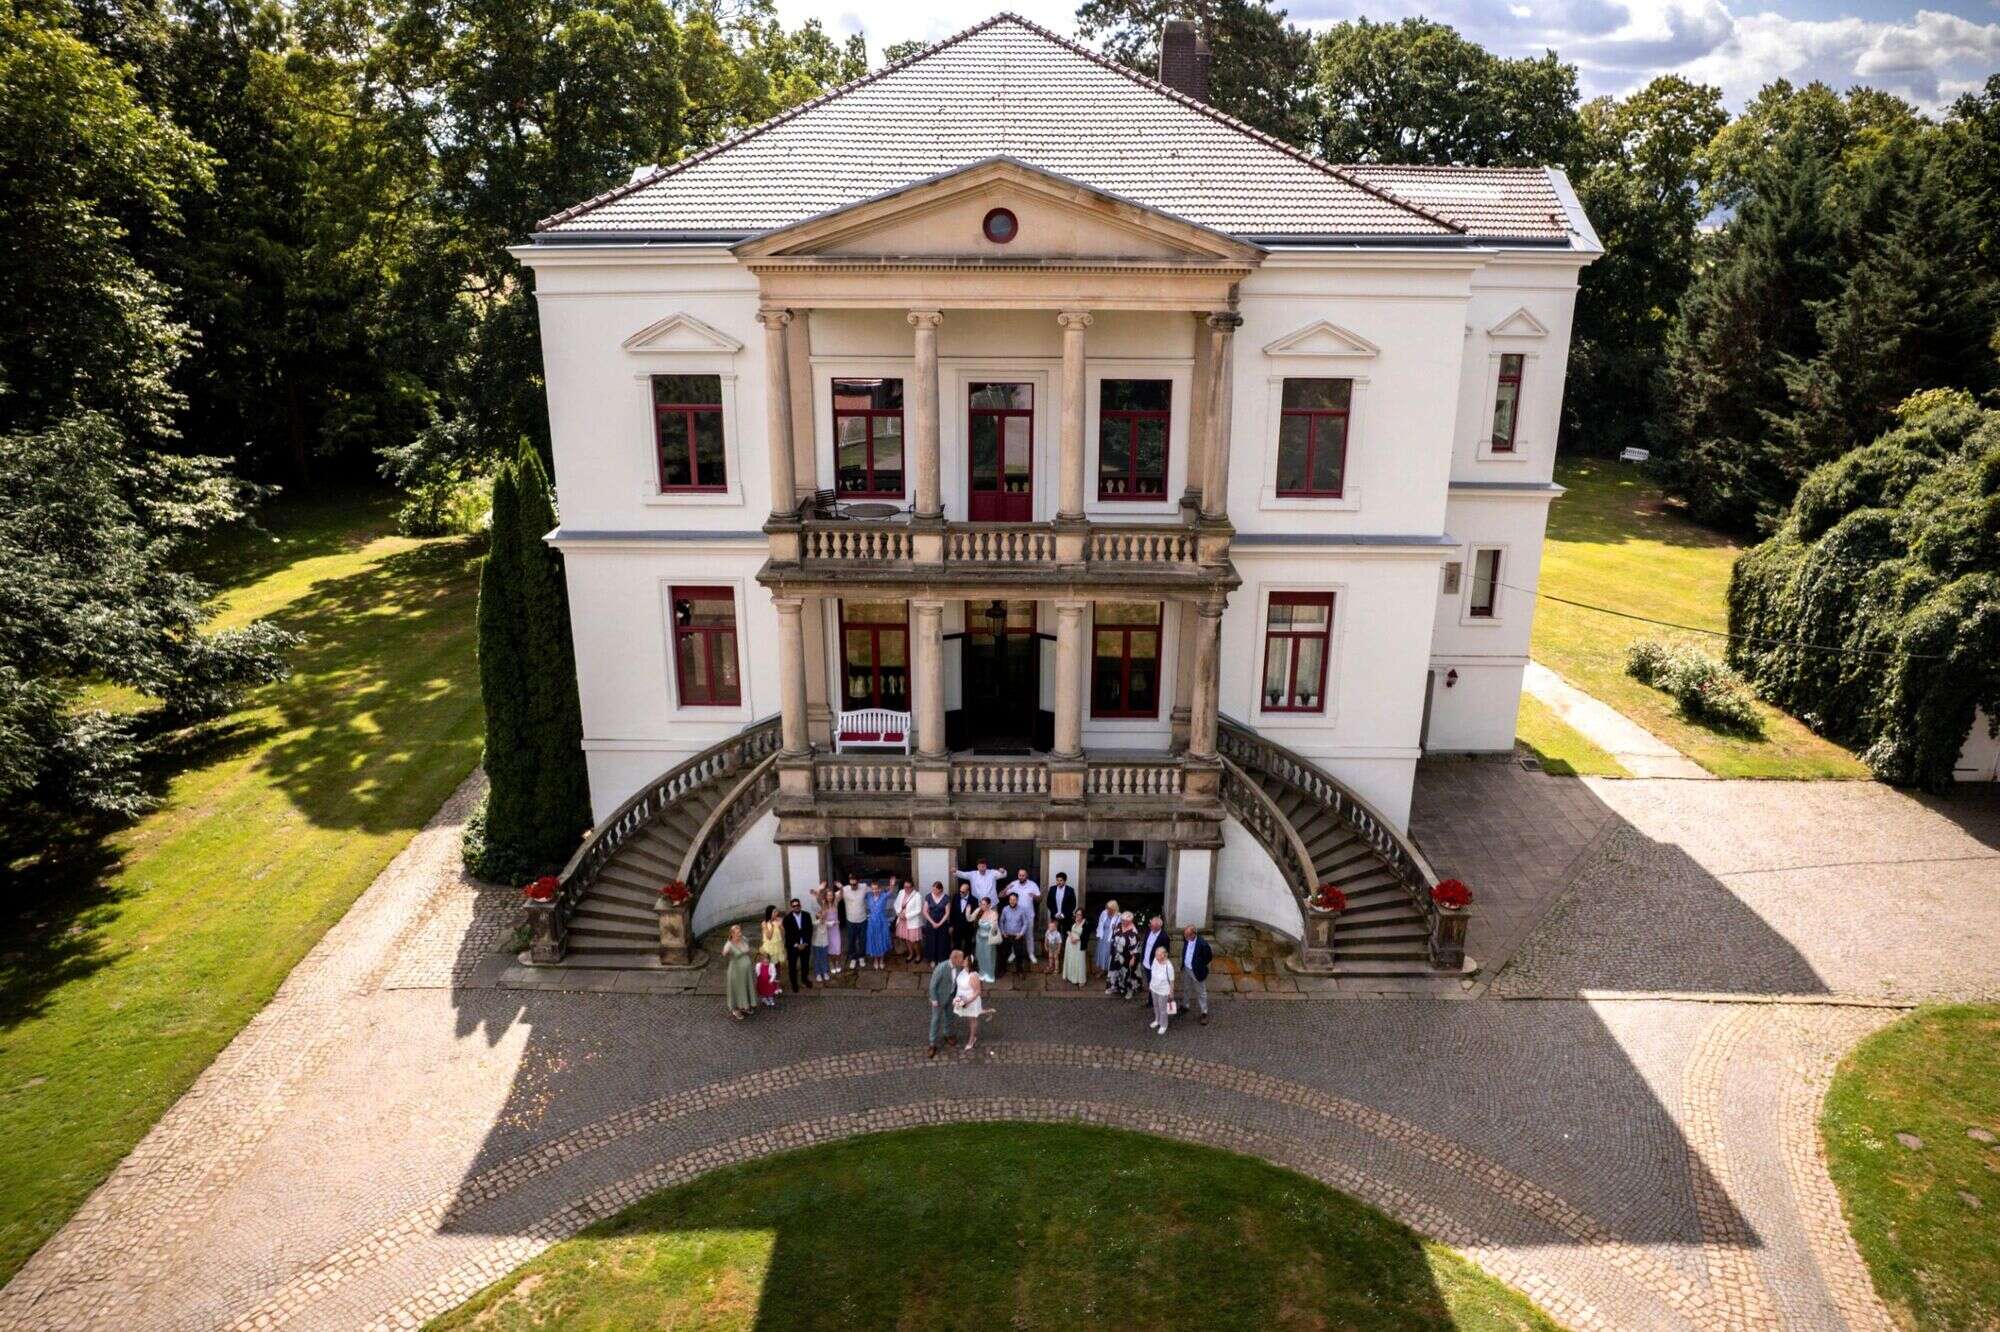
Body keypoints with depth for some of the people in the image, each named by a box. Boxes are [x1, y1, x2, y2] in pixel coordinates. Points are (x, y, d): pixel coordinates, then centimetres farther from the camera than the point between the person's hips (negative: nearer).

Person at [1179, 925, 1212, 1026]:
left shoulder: (1202, 944, -33)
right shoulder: (1186, 939, -15)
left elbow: (1209, 957, -17)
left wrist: (1200, 965, -6)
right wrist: (1183, 962, 8)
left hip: (1197, 972, -6)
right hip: (1186, 969, 6)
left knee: (1201, 993, 12)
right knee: (1187, 989, 26)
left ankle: (1204, 1013, 27)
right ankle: (1187, 1005, 48)